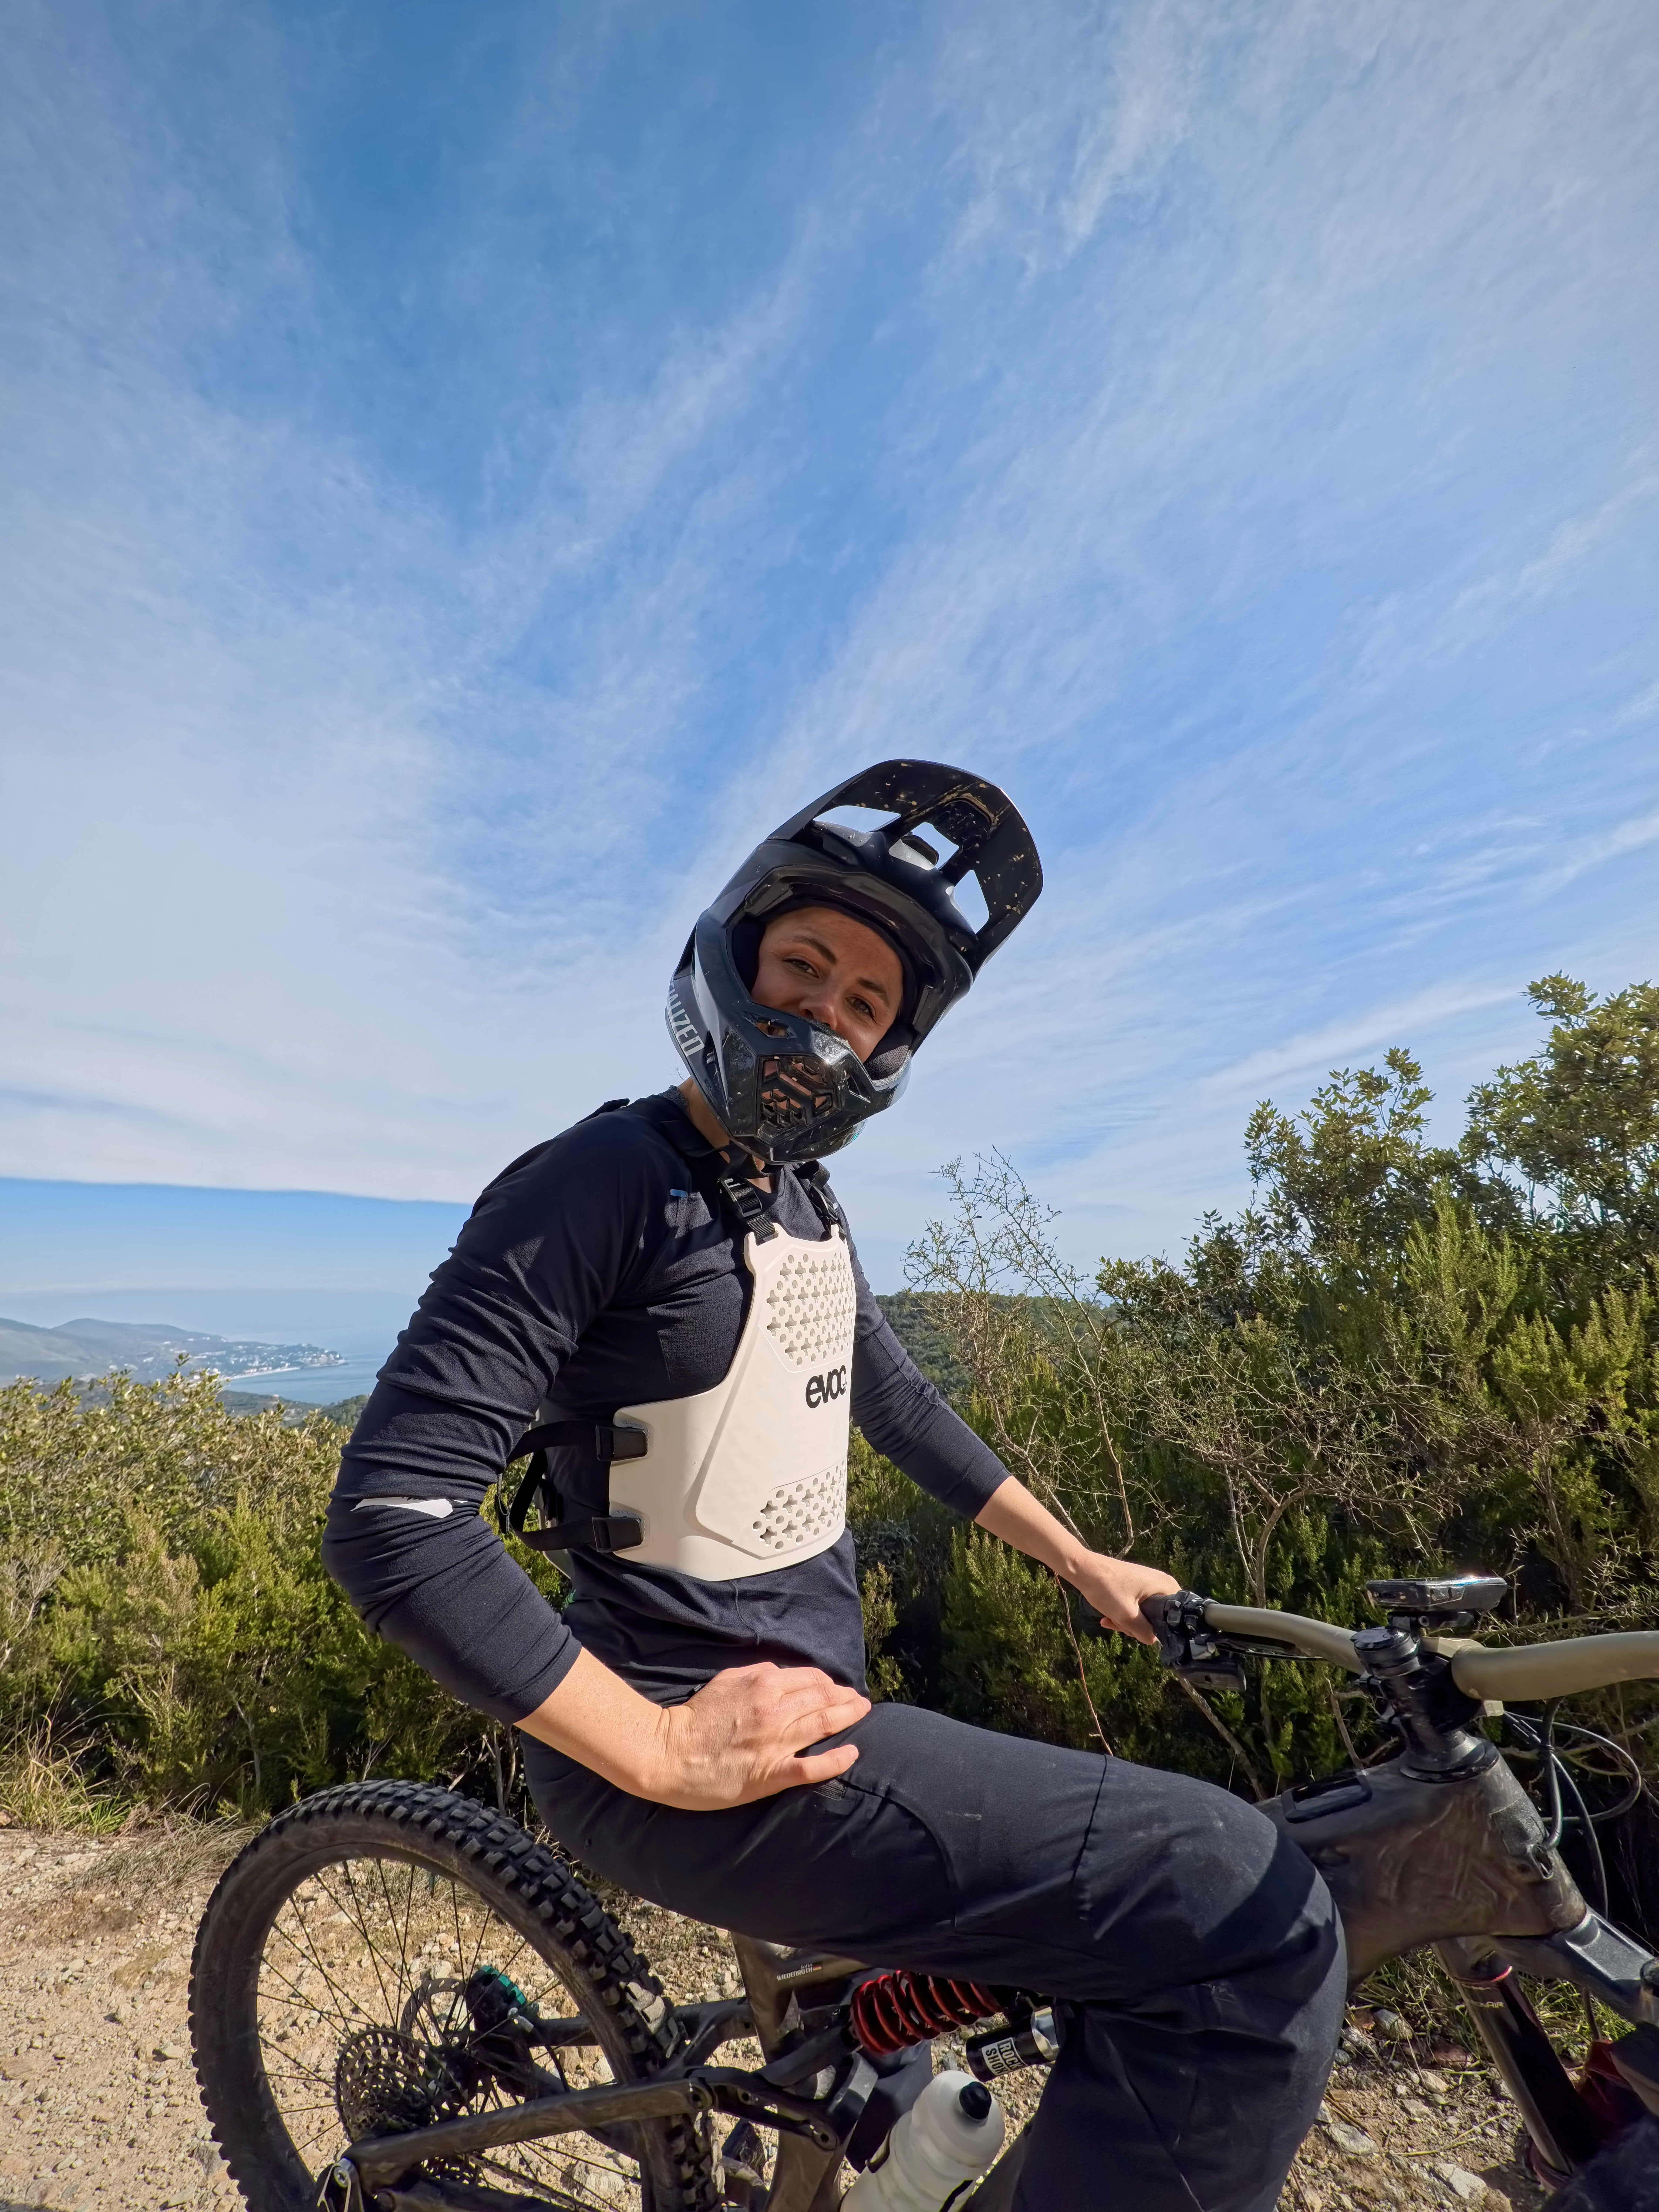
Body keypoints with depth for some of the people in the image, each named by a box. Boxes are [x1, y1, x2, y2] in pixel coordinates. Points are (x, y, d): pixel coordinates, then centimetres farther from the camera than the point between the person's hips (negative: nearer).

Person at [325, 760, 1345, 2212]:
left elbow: (900, 1405, 18)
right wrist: (663, 1750, -22)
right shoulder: (598, 1186, -18)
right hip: (690, 1739, -8)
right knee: (1253, 1928, -20)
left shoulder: (808, 1208, 8)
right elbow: (393, 1517, -22)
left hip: (814, 1703, 9)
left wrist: (1085, 1565, 20)